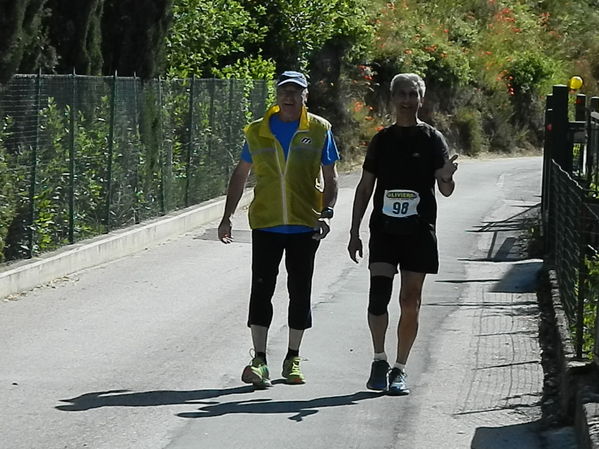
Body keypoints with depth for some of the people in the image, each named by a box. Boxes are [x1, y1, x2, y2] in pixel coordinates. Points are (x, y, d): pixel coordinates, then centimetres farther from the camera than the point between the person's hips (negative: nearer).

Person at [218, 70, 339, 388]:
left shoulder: (319, 130, 2)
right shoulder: (257, 131, 5)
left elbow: (330, 177, 5)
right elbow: (240, 174, 14)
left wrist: (326, 213, -10)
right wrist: (227, 216, 9)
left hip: (305, 224, 0)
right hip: (265, 222, 0)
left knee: (300, 291, 6)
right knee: (262, 288, -5)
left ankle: (293, 359, 18)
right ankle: (259, 360, -3)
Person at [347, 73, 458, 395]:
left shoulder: (432, 139, 3)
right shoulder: (381, 140, 10)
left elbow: (446, 191, -4)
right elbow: (365, 187, 15)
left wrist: (446, 178, -28)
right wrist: (354, 232, 10)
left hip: (419, 232, -1)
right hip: (384, 229, 1)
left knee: (410, 302, 1)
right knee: (378, 293, -14)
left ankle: (399, 369, 11)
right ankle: (379, 360, 0)